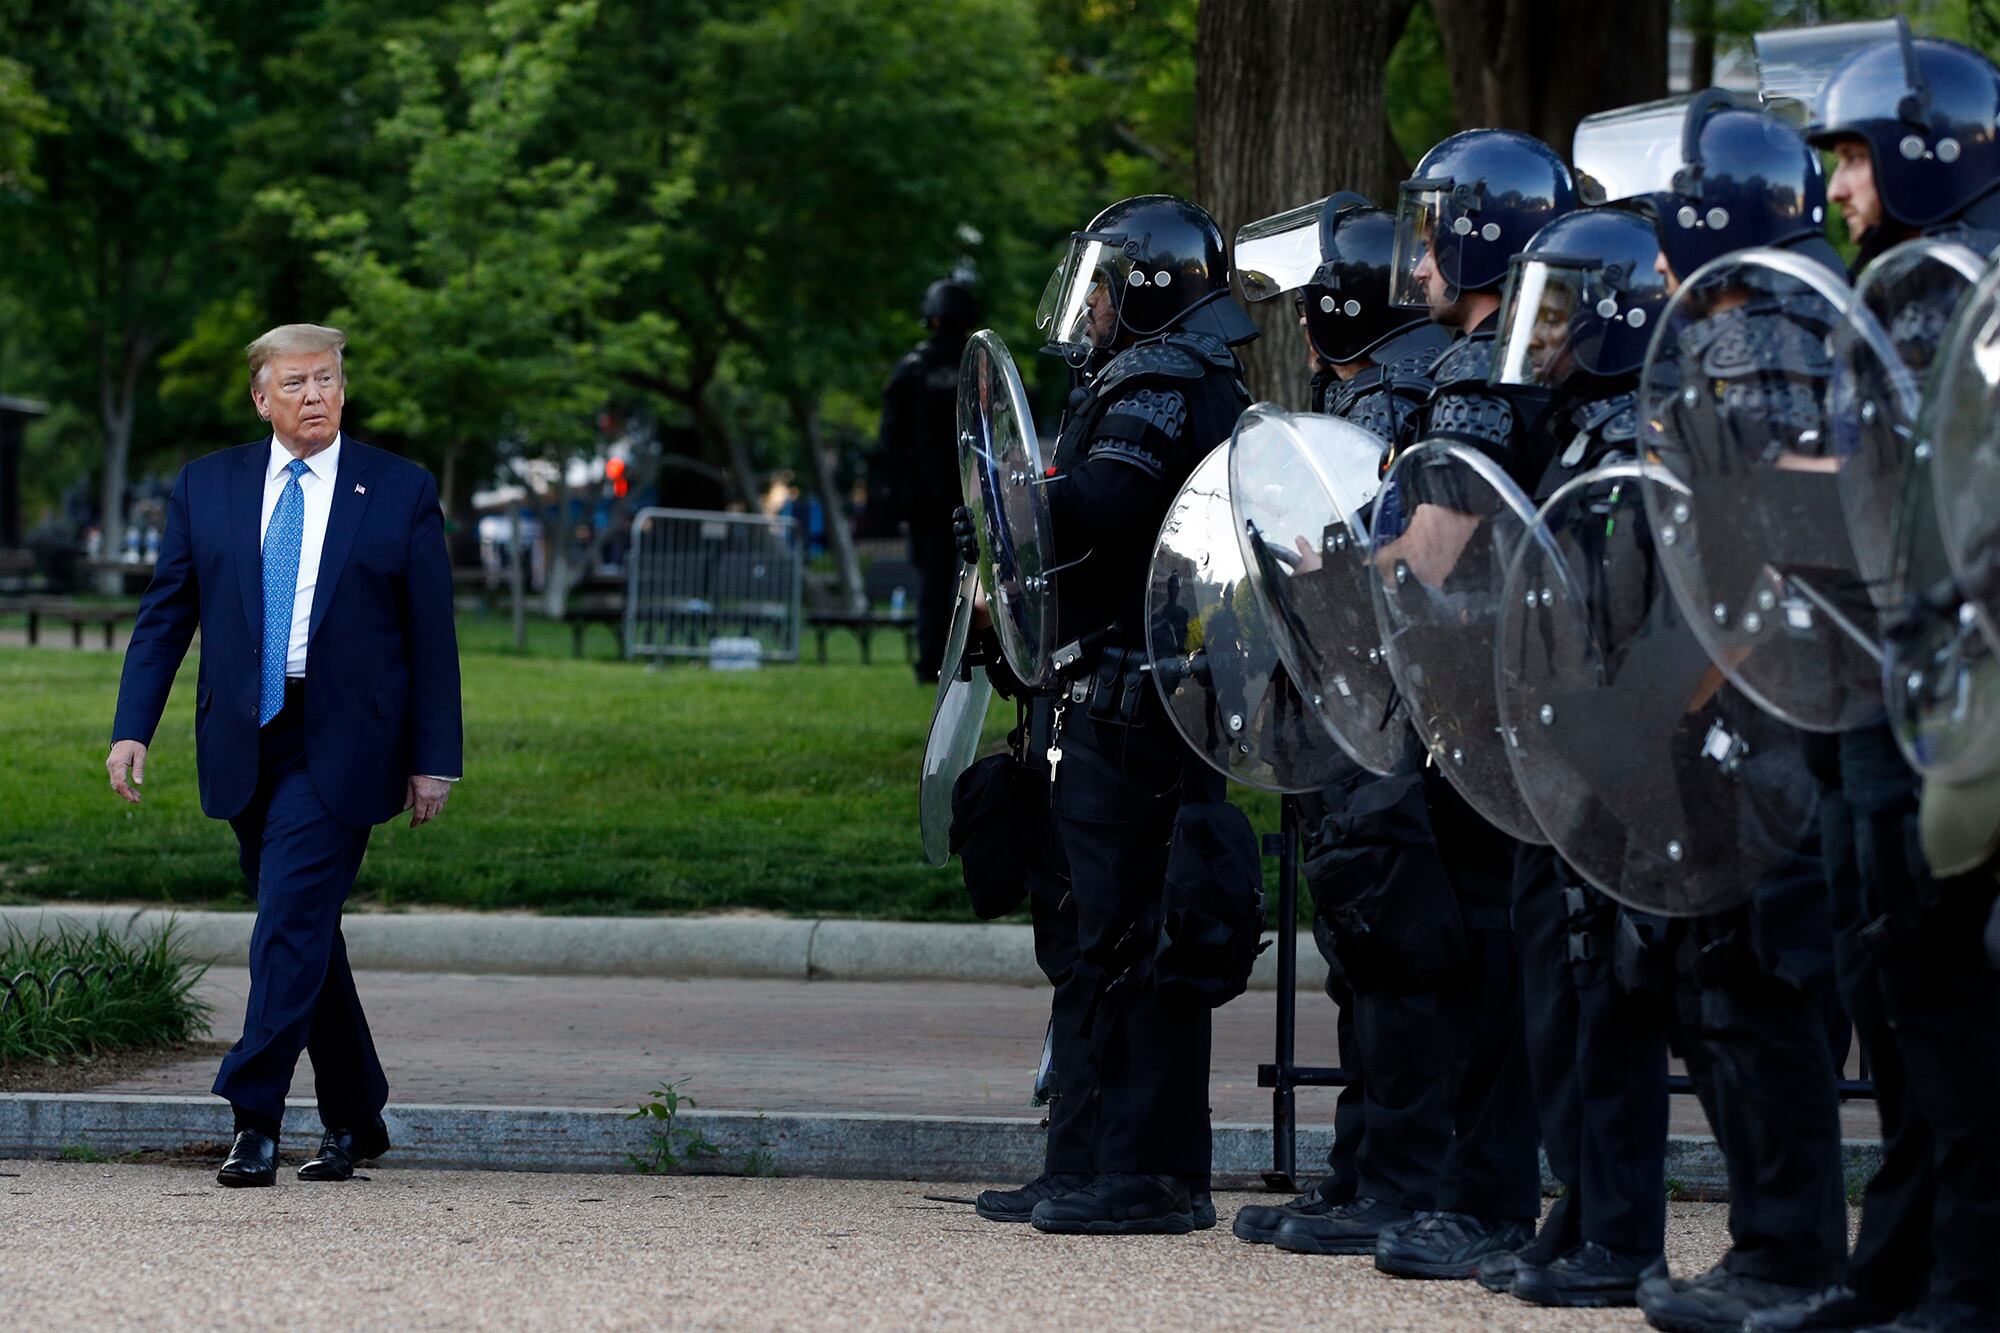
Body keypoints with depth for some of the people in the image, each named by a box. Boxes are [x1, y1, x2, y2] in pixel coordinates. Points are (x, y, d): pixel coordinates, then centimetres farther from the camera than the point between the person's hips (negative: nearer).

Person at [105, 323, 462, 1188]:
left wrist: (434, 760, -2)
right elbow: (165, 614, 9)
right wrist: (133, 728, -2)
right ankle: (354, 1119, 21)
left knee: (292, 919, -15)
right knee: (303, 930, 10)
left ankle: (255, 1118, -15)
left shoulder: (401, 492, 2)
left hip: (340, 749, -4)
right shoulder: (206, 487, 9)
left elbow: (432, 636, 2)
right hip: (246, 746, 4)